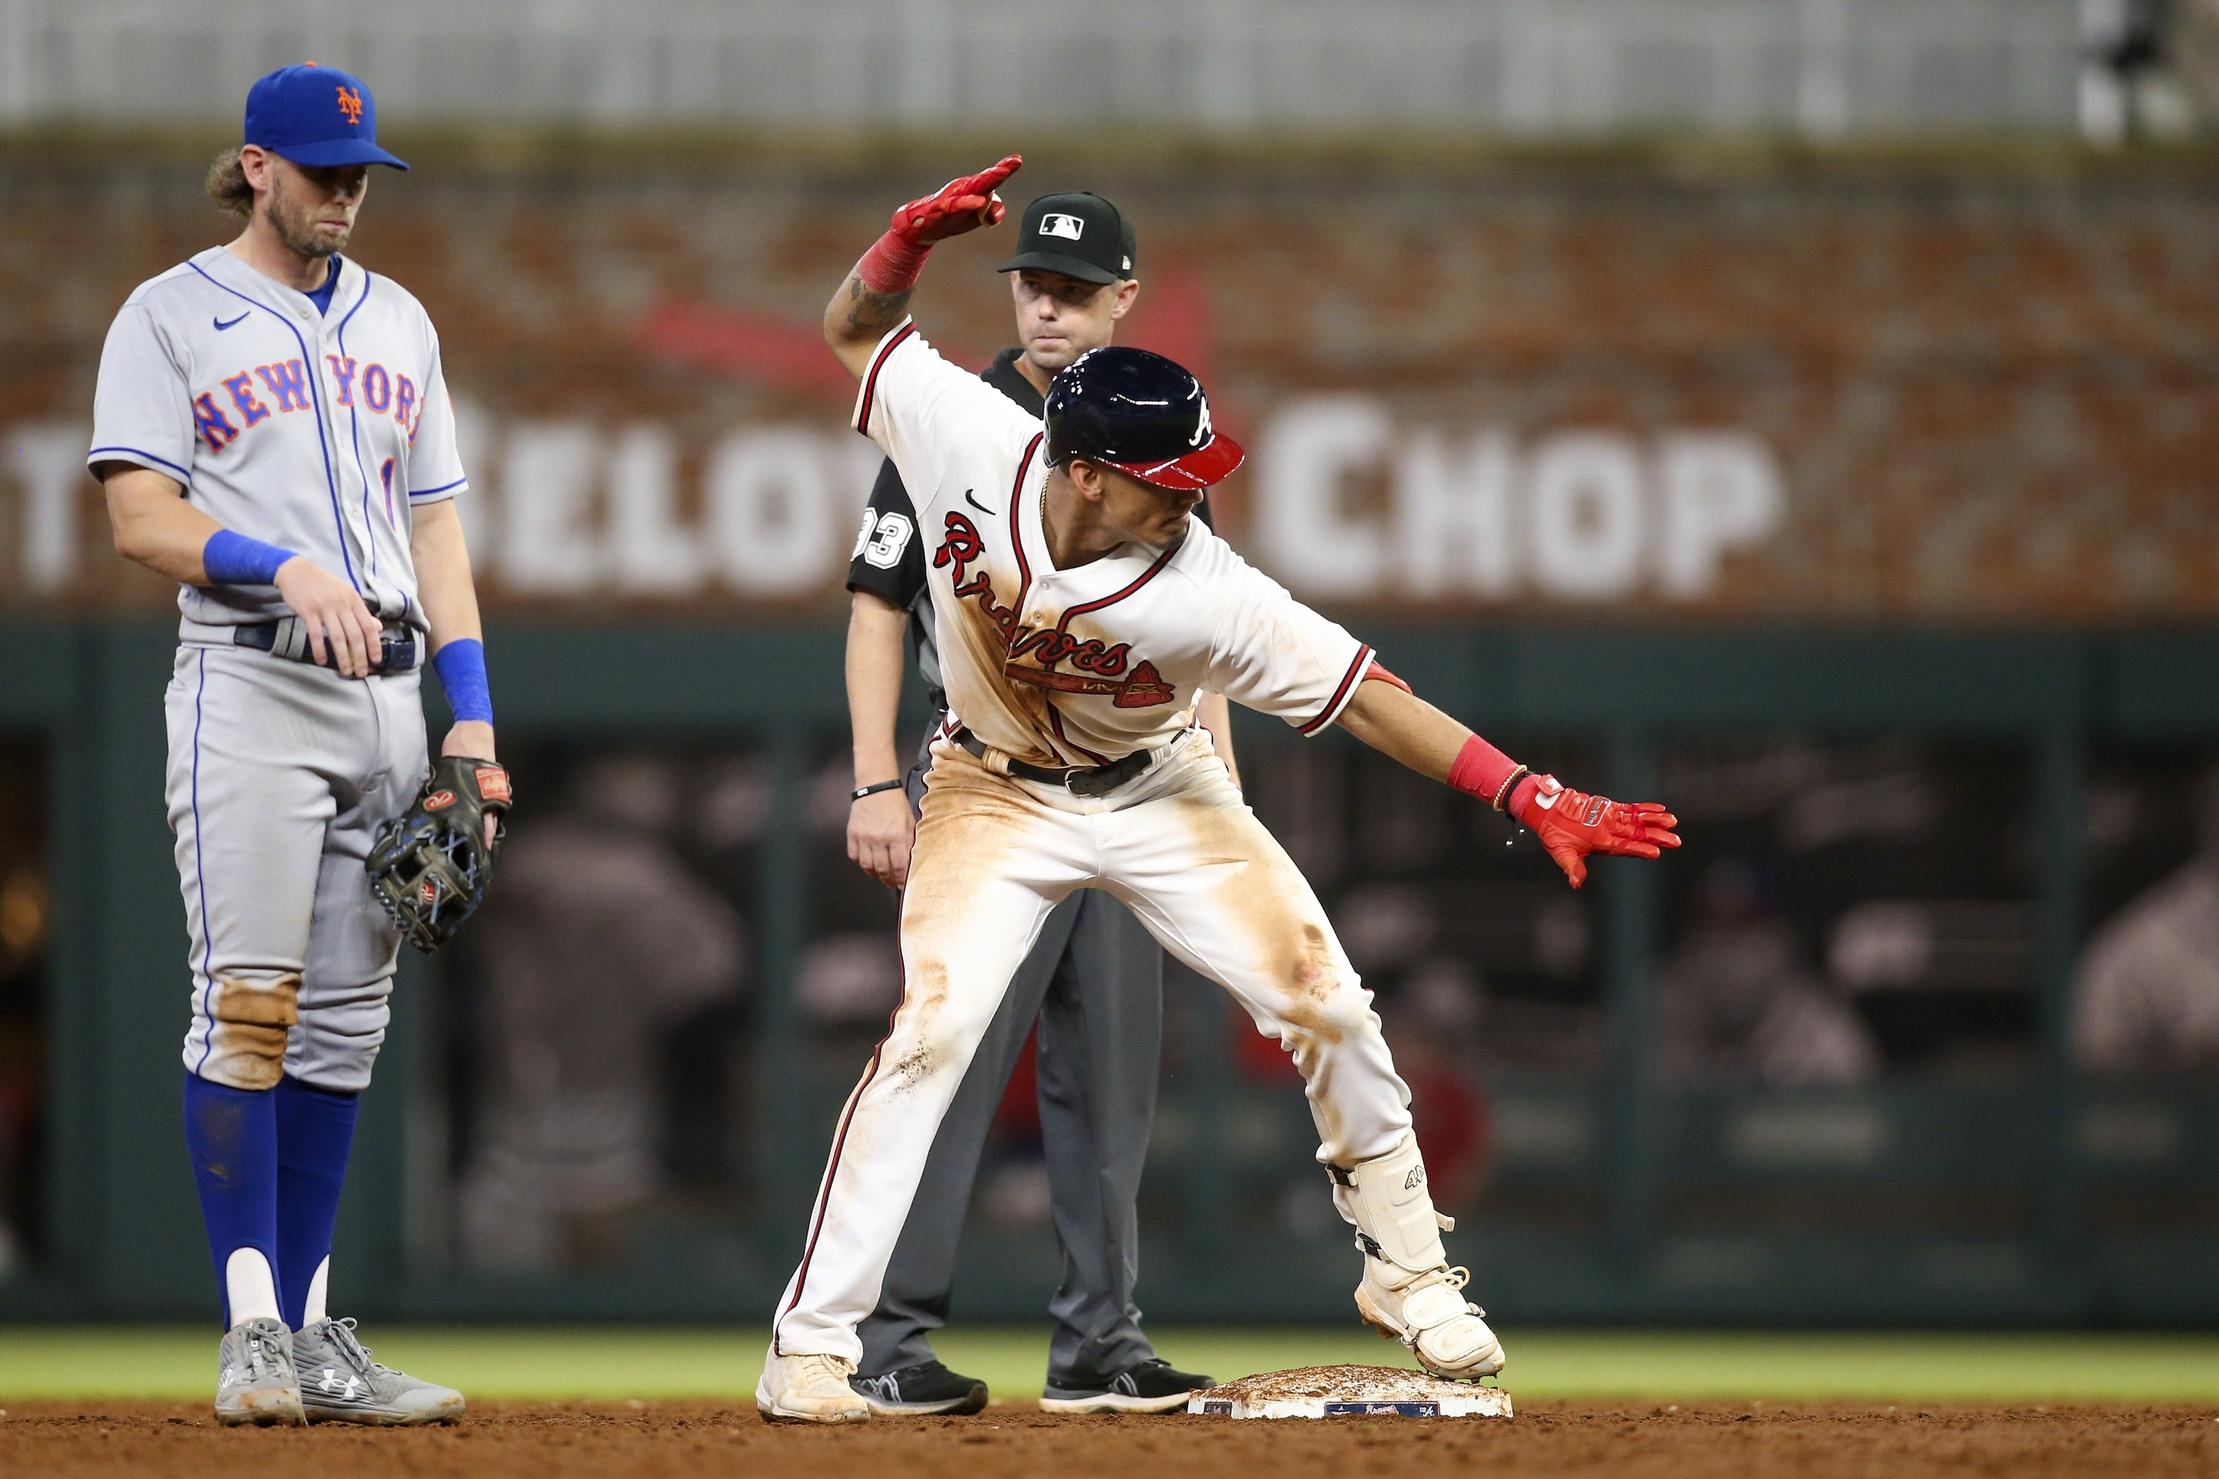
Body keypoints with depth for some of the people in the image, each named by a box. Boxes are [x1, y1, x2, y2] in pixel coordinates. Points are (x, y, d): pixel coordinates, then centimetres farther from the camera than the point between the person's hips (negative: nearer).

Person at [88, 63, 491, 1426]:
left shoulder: (397, 323, 20)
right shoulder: (172, 317, 3)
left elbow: (435, 526, 18)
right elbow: (142, 519, -5)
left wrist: (472, 712, 8)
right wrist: (288, 569, -20)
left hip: (387, 691, 5)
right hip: (248, 685, -5)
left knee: (346, 1024, 3)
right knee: (251, 1003, -13)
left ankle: (314, 1338, 4)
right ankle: (254, 1327, -13)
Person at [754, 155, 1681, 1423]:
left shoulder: (1202, 591, -31)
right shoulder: (970, 441, -27)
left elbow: (1363, 696, -28)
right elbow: (855, 328, -10)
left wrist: (1534, 798, -34)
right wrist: (909, 246, -31)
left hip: (1156, 793, 0)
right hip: (998, 795, 0)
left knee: (1326, 1006, -5)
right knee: (931, 1032, -16)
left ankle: (1408, 1270, 16)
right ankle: (812, 1343, -11)